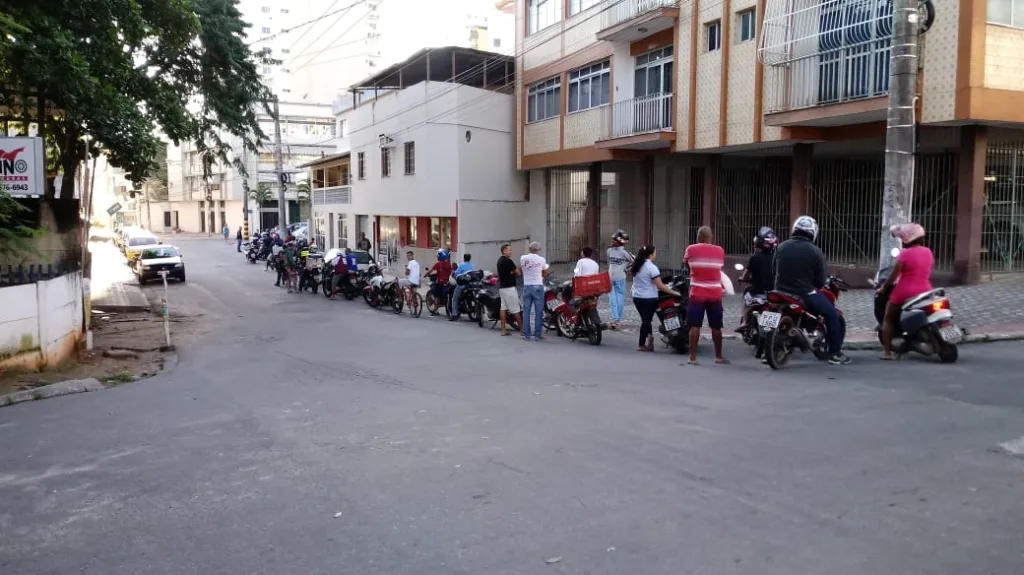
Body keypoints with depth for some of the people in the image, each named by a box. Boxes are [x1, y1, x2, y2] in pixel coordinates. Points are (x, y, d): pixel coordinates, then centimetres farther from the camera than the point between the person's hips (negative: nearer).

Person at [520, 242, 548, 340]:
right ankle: (537, 334, 3)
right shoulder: (542, 260, -6)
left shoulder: (523, 258, 0)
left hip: (527, 286, 2)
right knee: (538, 312, 3)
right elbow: (545, 273, 7)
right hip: (538, 286, -2)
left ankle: (526, 334, 7)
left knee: (526, 311, 7)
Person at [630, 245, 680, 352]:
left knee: (645, 319, 18)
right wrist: (674, 292, -12)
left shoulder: (636, 266, 5)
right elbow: (660, 286, -18)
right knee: (646, 321, 4)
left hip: (637, 297, 6)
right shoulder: (651, 267, -16)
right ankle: (641, 345, 9)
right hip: (648, 299, -6)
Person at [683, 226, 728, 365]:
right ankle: (718, 356, 19)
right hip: (715, 294, 2)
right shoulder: (720, 251, 2)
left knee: (695, 326, 0)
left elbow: (686, 265, 13)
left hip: (697, 294, -2)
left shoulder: (691, 249, -3)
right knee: (716, 327, 10)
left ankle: (693, 357, -2)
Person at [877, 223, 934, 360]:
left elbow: (894, 275, -10)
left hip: (905, 292, -6)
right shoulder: (928, 252, 6)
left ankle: (887, 351, -1)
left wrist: (883, 288, 3)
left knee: (889, 319, 7)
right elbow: (926, 272, 15)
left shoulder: (905, 254, -13)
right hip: (925, 292, 6)